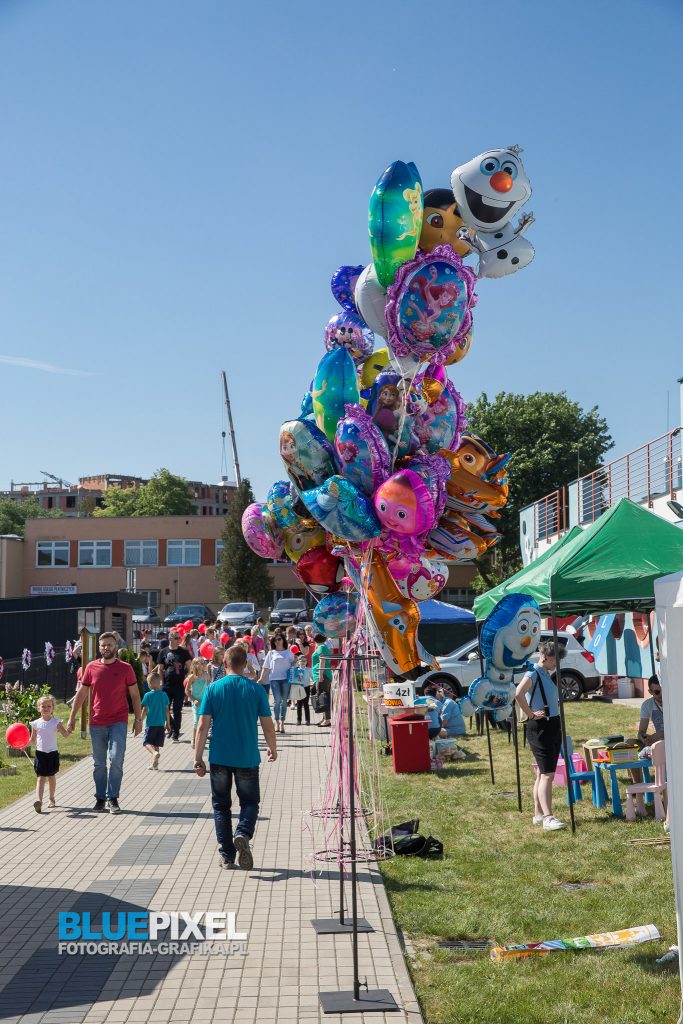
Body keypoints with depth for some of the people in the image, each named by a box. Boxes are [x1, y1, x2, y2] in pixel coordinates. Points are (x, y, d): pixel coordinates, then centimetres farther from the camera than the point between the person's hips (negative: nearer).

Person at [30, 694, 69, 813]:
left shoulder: (56, 722, -4)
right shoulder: (36, 724, 1)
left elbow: (65, 734, -12)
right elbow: (33, 741, 8)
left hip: (52, 754, 0)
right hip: (40, 754, 0)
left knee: (51, 776, 12)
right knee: (41, 777, -6)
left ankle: (51, 798, 28)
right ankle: (39, 800, -18)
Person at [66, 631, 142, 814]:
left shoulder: (125, 668, 0)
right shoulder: (91, 667, 3)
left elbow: (135, 695, 4)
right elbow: (81, 693, 9)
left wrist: (138, 719, 0)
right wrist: (72, 718, 6)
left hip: (118, 722, -2)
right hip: (97, 723, 2)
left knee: (116, 759, -12)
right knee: (99, 763, 9)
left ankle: (112, 799, -2)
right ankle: (100, 798, 20)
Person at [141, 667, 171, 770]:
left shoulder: (148, 695, -9)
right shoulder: (164, 695, 3)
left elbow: (144, 710, -7)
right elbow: (167, 710, 6)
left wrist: (141, 721, 5)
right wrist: (168, 723, 15)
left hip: (151, 724, -4)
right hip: (161, 724, 4)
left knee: (147, 742, 2)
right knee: (156, 744, 12)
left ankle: (154, 753, -27)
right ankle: (155, 764, 13)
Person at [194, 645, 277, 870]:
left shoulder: (213, 689, -3)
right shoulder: (256, 689, -4)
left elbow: (203, 726, -6)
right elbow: (267, 725, -1)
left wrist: (198, 758, -1)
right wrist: (273, 749, 17)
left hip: (219, 758, 1)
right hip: (247, 758, 0)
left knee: (221, 805, 14)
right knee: (250, 802, 14)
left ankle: (227, 855, 14)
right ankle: (243, 834, -15)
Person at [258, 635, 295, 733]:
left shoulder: (288, 652, 11)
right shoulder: (271, 653, 11)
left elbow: (293, 663, 11)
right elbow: (266, 667, 10)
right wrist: (261, 678, 3)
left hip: (286, 678, 1)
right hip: (274, 678, -1)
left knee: (284, 701, 4)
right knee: (277, 700, -10)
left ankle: (282, 723, 10)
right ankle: (277, 723, -4)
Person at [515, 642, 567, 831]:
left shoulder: (547, 676, 15)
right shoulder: (533, 674, -13)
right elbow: (518, 694, -32)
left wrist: (558, 703, 15)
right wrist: (530, 714, -24)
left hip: (553, 726, 9)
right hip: (540, 728, -9)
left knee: (544, 774, 12)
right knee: (547, 774, -12)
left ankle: (538, 814, 19)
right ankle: (548, 818, -12)